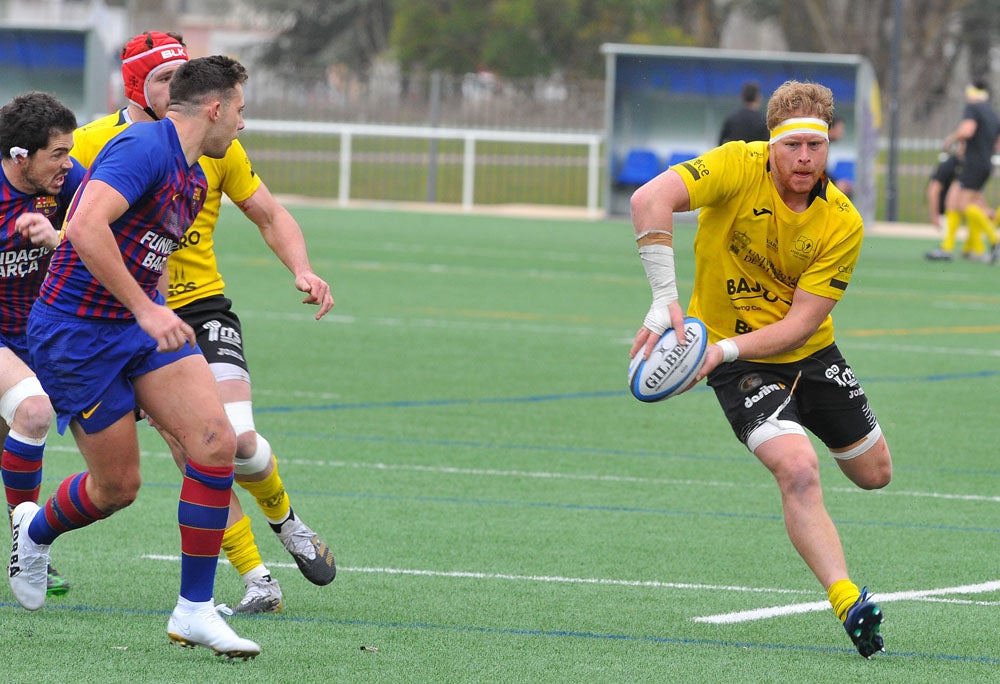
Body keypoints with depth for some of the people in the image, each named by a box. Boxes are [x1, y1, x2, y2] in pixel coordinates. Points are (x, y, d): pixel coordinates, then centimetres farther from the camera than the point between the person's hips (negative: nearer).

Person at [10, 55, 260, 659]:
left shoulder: (194, 179, 12)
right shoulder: (146, 149, -20)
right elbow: (86, 228, -33)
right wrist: (146, 310, -32)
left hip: (142, 324, 8)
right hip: (75, 332, -8)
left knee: (216, 440, -12)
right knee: (117, 486, 1)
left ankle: (195, 610, -5)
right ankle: (35, 531, 36)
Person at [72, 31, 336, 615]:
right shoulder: (93, 144, -6)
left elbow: (271, 216, 8)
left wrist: (303, 270, -9)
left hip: (202, 308, 1)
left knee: (238, 442, -17)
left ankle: (284, 517, 15)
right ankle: (256, 578, -1)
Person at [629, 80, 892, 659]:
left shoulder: (843, 223, -16)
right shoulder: (738, 167, -23)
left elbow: (801, 323, -19)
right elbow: (650, 200, -38)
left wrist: (723, 350, -32)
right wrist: (665, 302, -44)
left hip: (810, 352, 4)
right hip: (737, 361, -4)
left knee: (874, 473, 15)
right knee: (798, 470, -26)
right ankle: (848, 602, -26)